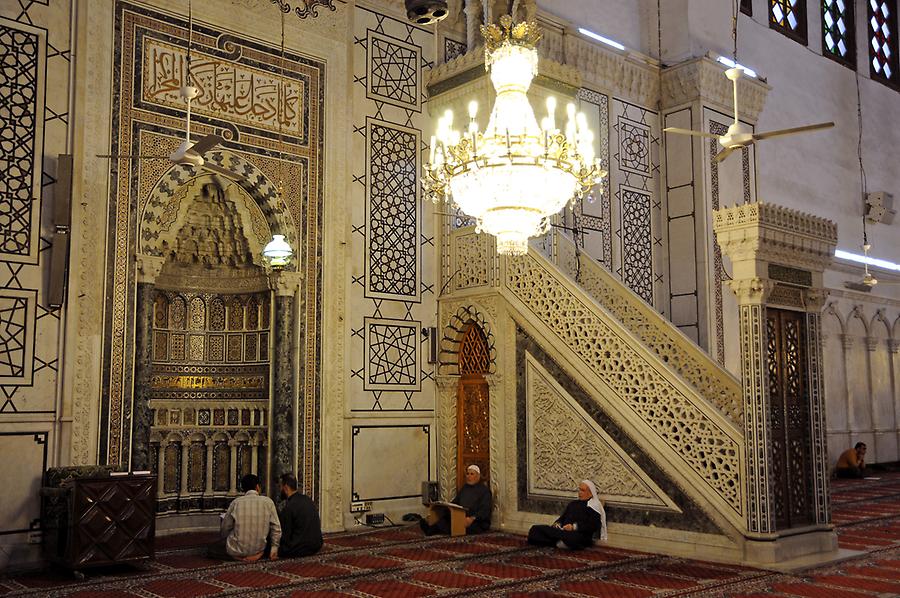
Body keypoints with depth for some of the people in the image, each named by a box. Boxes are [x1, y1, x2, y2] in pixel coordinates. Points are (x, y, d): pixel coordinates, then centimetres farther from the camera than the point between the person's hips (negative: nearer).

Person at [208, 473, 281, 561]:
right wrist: (274, 549, 6)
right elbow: (276, 528, -5)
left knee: (211, 549, 22)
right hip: (259, 549, 3)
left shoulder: (236, 502, -6)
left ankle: (239, 557, 4)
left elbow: (225, 528, 3)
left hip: (237, 550, -3)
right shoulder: (268, 501, -6)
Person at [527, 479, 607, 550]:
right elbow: (562, 517, 27)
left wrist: (575, 527, -20)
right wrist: (557, 524, 3)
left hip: (581, 534, -6)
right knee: (535, 529, -13)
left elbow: (594, 526, -10)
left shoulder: (593, 506, 4)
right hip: (564, 531, 6)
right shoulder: (573, 504, 28)